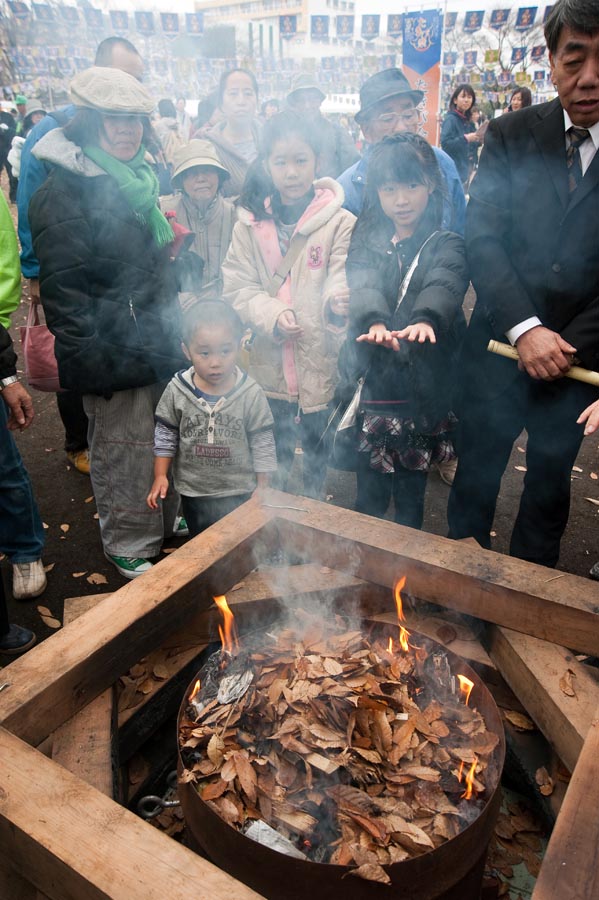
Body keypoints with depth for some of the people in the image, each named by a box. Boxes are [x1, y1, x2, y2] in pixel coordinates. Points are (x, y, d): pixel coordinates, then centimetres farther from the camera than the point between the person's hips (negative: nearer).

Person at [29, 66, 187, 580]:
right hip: (116, 355, -8)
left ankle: (166, 525, 39)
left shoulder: (140, 177, 15)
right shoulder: (65, 191, -12)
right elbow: (62, 287, -17)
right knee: (124, 451, 2)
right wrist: (93, 360, -21)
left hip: (159, 345, 8)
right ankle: (129, 548, 22)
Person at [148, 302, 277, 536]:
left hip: (239, 493, -1)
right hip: (193, 491, 2)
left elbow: (262, 443, -8)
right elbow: (165, 435, 0)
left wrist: (261, 487, -5)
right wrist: (160, 476, -3)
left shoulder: (251, 394, -15)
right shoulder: (177, 390, -11)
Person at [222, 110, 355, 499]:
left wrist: (340, 302, -39)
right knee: (272, 455, 17)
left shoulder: (341, 223, -5)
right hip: (269, 364, 2)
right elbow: (238, 288, -1)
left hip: (320, 363, -2)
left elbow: (342, 282, -15)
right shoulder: (251, 223, 3)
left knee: (316, 452, 14)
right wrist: (273, 315, -20)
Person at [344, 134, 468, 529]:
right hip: (372, 385, 2)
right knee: (369, 498, 9)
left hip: (423, 390, -1)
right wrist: (375, 323, -35)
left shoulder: (446, 245, 2)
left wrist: (425, 320, -44)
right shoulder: (368, 242, 9)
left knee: (411, 493, 9)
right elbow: (364, 284, -12)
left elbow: (444, 285, -21)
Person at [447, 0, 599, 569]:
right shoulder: (511, 136, -1)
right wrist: (525, 328, -20)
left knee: (551, 475, 17)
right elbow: (481, 237, -10)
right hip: (498, 346, 0)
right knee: (476, 468, 12)